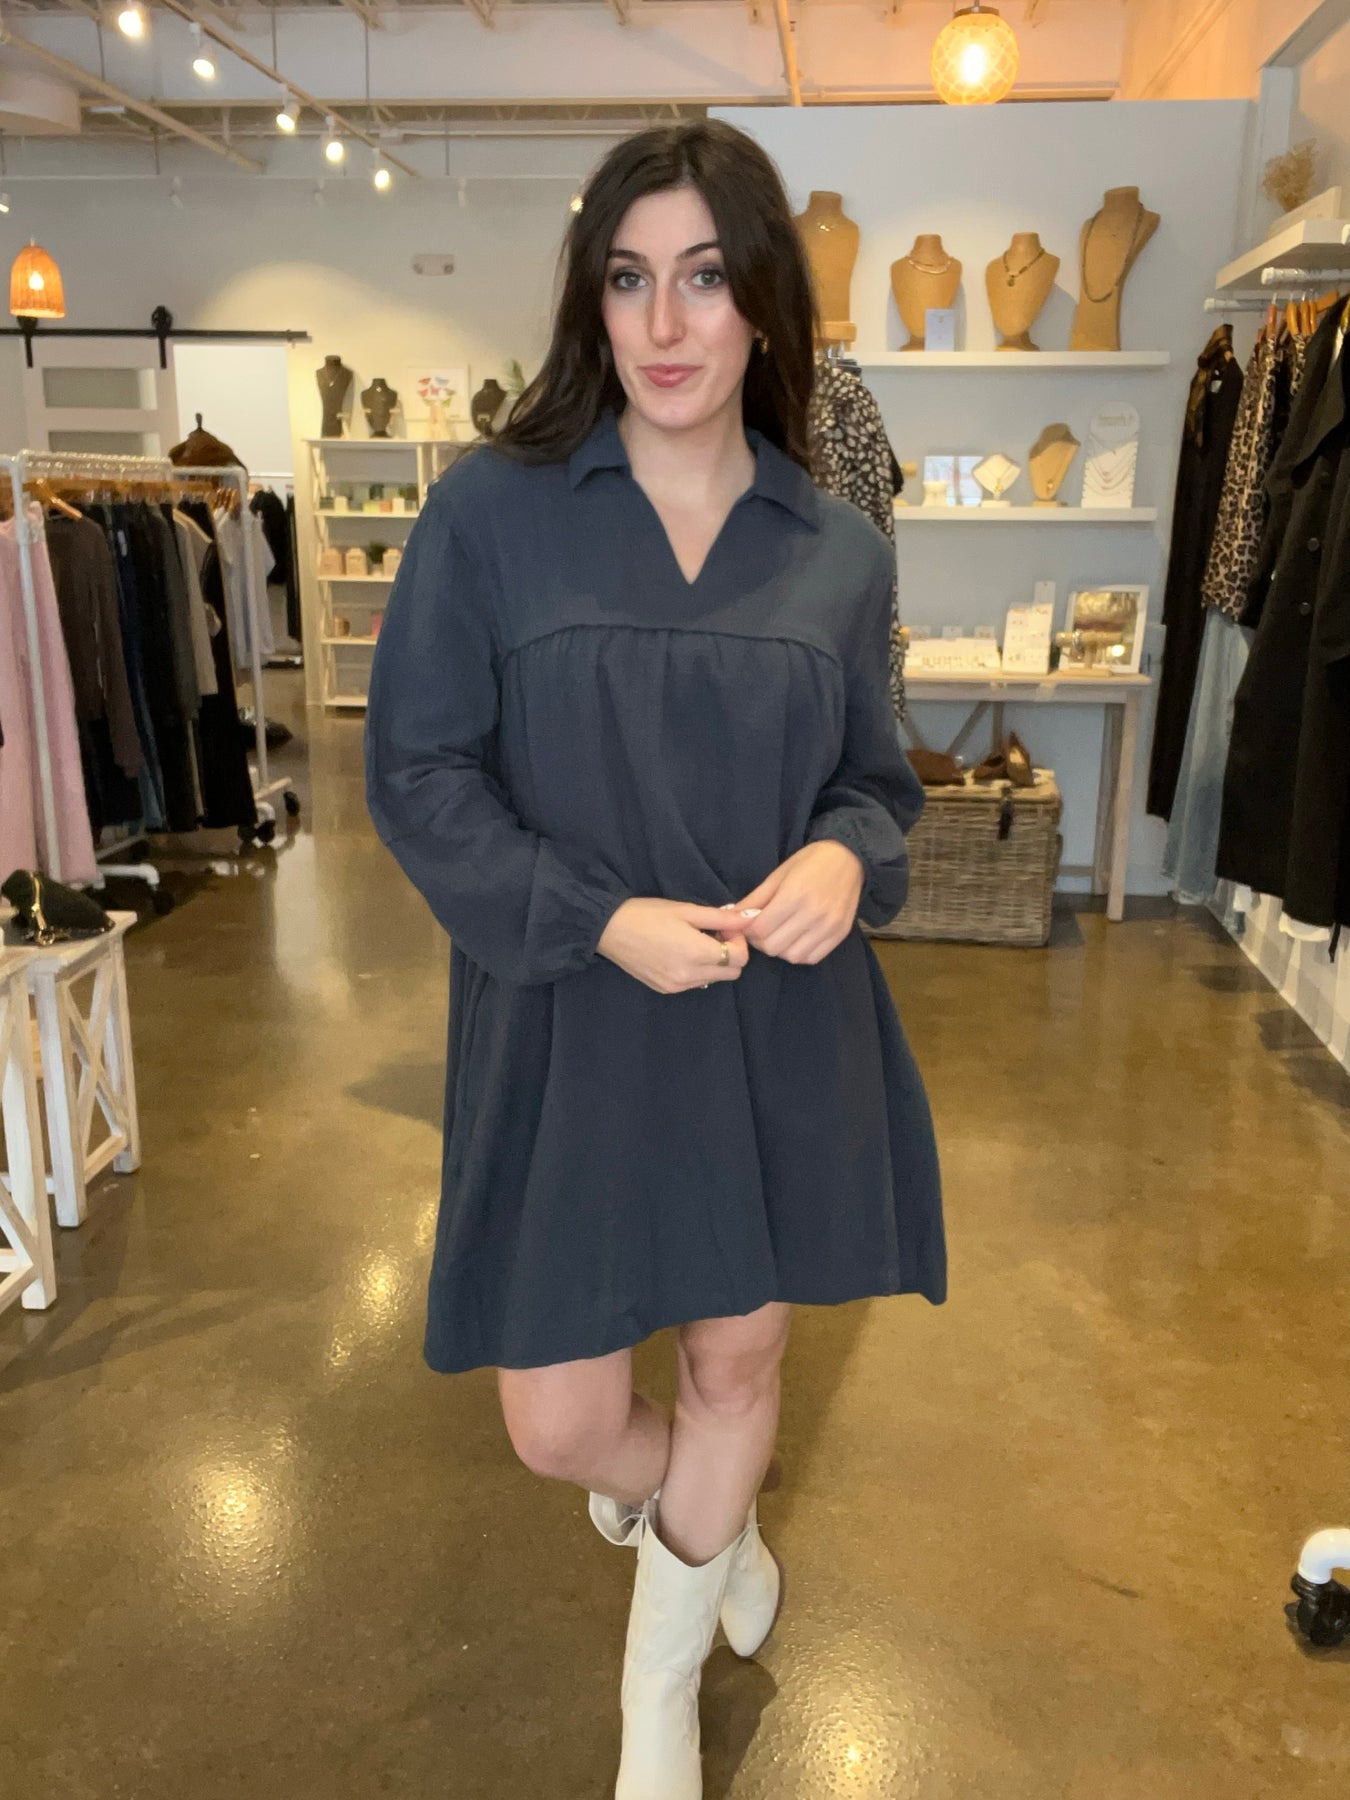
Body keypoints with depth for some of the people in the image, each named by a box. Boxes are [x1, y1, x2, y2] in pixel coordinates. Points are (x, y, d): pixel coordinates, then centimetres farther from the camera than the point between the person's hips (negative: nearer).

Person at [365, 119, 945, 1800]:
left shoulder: (840, 551, 1)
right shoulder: (491, 508, -7)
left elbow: (878, 778, 10)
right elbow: (415, 772, -5)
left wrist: (843, 857, -14)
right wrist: (600, 919, -18)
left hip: (778, 1032, 3)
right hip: (563, 1028, -2)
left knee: (739, 1355, 17)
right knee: (560, 1426, 6)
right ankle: (684, 1508, 47)